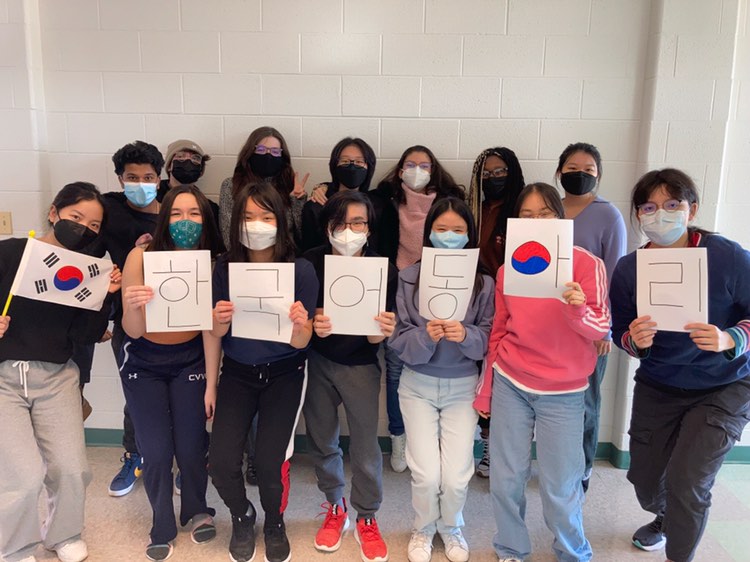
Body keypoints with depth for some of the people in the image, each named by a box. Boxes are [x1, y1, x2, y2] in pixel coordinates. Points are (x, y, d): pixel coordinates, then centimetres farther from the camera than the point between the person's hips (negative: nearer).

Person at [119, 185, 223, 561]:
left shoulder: (211, 263, -16)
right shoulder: (141, 256, -20)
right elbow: (133, 331, -19)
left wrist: (211, 383, -9)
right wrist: (132, 308, -40)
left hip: (189, 362, 1)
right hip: (142, 364, 0)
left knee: (191, 449, -1)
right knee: (156, 451, -2)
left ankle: (197, 510, 31)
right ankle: (163, 529, 26)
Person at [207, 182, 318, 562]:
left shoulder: (301, 270, -14)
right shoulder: (225, 267, -8)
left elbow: (300, 343, -12)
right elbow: (214, 333, 4)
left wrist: (300, 325, -32)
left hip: (284, 374, -2)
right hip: (237, 373, 2)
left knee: (270, 462, -12)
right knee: (221, 463, -9)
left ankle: (275, 524, 24)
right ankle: (242, 517, 27)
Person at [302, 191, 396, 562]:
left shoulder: (384, 270, -18)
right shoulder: (310, 263, -16)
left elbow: (375, 339, -13)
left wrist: (382, 332, -35)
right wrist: (313, 326, -28)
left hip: (360, 365, -1)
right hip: (317, 360, 2)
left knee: (365, 445, 3)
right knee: (322, 440, 12)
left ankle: (367, 519, 27)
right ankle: (335, 508, 36)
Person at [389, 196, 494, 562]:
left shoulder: (484, 283, -6)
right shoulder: (409, 278, -7)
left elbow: (488, 340, -6)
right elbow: (399, 341, -7)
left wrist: (465, 335, -27)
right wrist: (426, 337, -27)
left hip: (463, 387, 0)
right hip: (418, 385, 0)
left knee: (456, 477, -3)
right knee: (426, 474, -3)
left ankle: (451, 527, 33)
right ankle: (423, 529, 31)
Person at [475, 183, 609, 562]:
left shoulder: (586, 263, -5)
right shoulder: (508, 269, 4)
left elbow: (601, 329, -8)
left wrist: (578, 309, -30)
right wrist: (485, 391, 13)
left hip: (562, 392, -2)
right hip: (509, 386, 3)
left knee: (561, 488, 2)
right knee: (505, 478, 7)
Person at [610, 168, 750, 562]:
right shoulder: (628, 268, -11)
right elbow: (620, 333, -4)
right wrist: (636, 341, -26)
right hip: (657, 388, 3)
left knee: (685, 482, -11)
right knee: (644, 477, 10)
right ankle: (665, 519, 50)